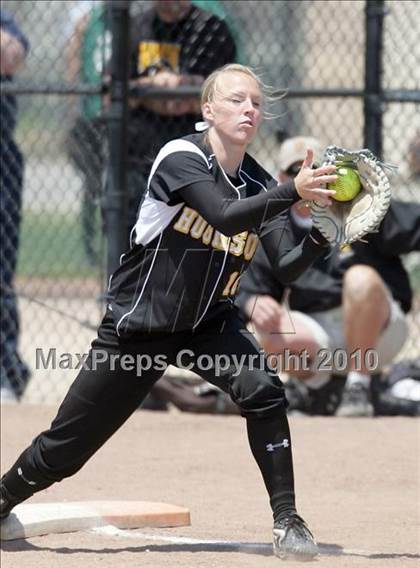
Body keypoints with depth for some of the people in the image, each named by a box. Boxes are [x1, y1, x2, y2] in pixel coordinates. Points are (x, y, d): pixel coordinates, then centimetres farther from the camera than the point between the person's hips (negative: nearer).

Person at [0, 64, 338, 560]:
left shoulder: (259, 184, -4)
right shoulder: (182, 158, -19)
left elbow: (285, 267, -13)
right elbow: (225, 217, -35)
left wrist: (321, 237, -31)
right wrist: (293, 192, -45)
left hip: (208, 323, 4)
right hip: (138, 326, -4)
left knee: (262, 391, -25)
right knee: (61, 453, 2)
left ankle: (287, 522, -16)